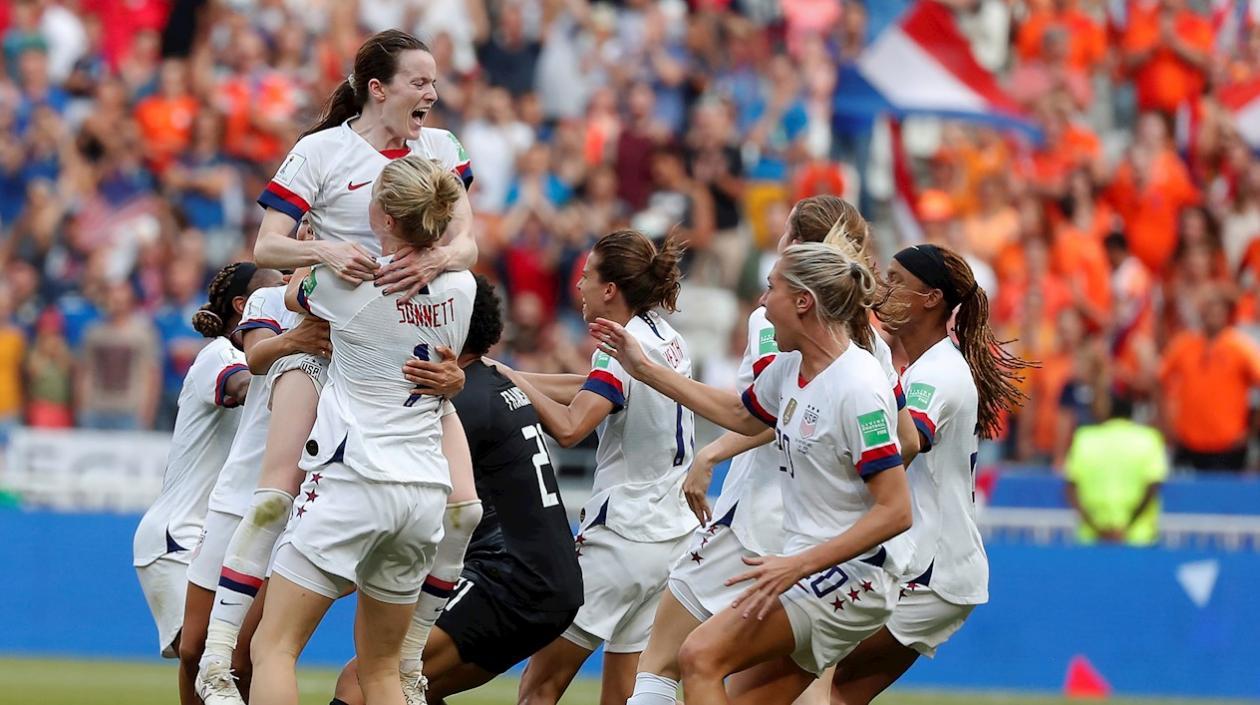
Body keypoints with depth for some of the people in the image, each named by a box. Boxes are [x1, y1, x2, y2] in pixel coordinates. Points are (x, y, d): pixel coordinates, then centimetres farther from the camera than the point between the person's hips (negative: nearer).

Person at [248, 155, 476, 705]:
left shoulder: (351, 282, -10)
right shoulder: (462, 289, 4)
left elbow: (295, 294, 13)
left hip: (354, 480, -6)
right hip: (426, 489, 6)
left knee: (273, 647, -4)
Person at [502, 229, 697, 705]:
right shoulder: (669, 341, 10)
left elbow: (569, 428, -28)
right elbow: (590, 390, 16)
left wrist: (513, 380, -17)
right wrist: (508, 374, 9)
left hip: (620, 540, -8)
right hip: (673, 536, 8)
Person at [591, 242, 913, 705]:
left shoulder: (857, 388, -21)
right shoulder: (790, 367, 7)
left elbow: (895, 511, -23)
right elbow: (741, 415, 29)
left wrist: (798, 565, -28)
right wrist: (645, 371, 28)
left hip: (851, 573, -9)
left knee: (702, 657, -20)